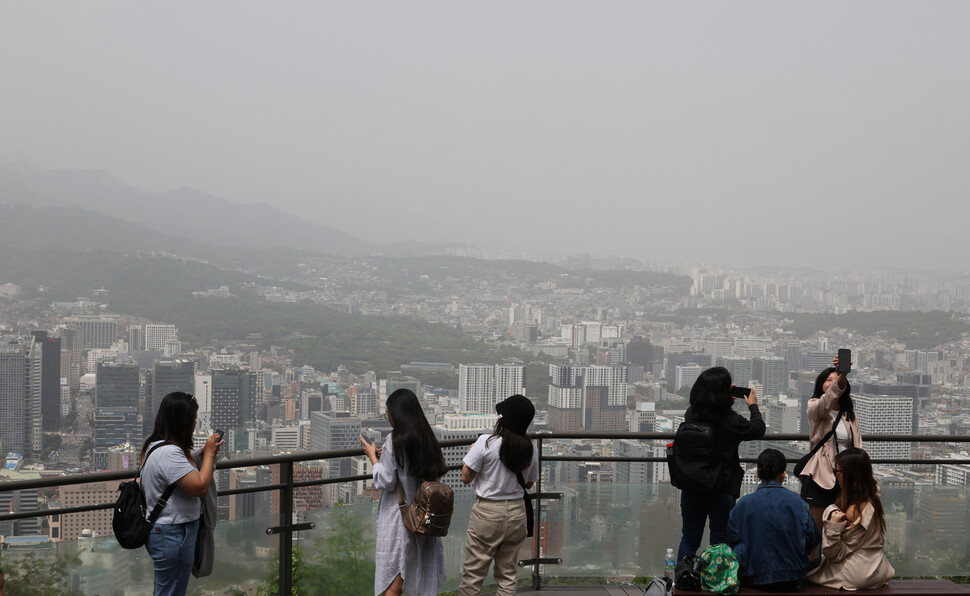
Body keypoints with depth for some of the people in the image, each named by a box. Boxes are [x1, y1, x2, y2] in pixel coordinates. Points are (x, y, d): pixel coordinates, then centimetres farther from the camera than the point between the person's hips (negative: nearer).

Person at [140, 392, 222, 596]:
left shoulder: (155, 446, 9)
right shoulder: (169, 453, -25)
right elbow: (200, 487, -26)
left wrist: (207, 452, 10)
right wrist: (209, 453, -14)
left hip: (162, 531, 11)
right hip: (173, 534, -11)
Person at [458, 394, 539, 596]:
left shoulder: (486, 443, -15)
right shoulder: (530, 448, -2)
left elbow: (466, 477, -9)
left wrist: (471, 453, 7)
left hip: (488, 513, -4)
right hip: (517, 512, 4)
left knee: (473, 573, 4)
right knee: (507, 573, 13)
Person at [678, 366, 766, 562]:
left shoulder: (690, 414, -7)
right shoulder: (731, 420, -18)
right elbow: (758, 430, 1)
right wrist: (753, 406, 18)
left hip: (690, 490, 4)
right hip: (721, 492, -4)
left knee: (689, 540, 15)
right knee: (720, 543, 7)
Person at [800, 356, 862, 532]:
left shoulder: (849, 413, 15)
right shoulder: (815, 408, -2)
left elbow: (858, 447, 15)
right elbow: (826, 402, -27)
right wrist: (841, 376, -45)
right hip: (820, 478, -4)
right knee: (814, 530, -4)